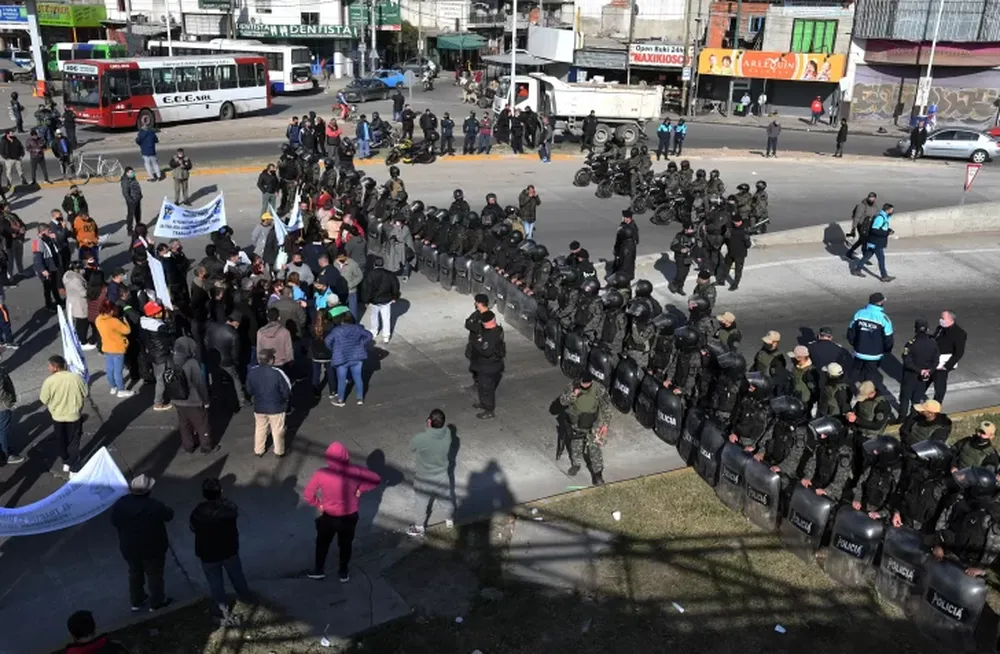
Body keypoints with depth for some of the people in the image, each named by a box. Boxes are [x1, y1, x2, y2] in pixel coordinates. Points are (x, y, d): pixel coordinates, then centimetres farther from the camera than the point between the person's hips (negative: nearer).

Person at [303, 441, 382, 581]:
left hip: (328, 517, -1)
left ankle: (319, 570, 45)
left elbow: (307, 495, -16)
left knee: (322, 543, 27)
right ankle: (344, 572, 43)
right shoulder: (355, 472, -23)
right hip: (349, 517, 1)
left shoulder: (321, 474, -25)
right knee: (346, 544, 26)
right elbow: (376, 479, -13)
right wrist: (360, 489, -4)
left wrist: (318, 504, 1)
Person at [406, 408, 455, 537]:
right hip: (442, 475, 3)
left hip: (424, 479, -3)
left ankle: (419, 529, 43)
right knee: (447, 498, 29)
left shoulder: (420, 439, -36)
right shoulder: (447, 433, -22)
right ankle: (450, 519, 54)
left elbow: (411, 447, -11)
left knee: (421, 503, 22)